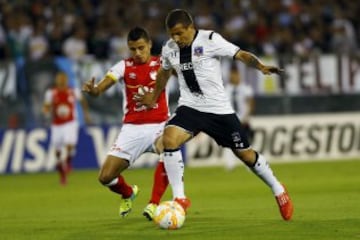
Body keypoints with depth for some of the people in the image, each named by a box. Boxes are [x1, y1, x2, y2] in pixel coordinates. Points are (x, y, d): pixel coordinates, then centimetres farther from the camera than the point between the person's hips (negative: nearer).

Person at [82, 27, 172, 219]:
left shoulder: (161, 64, -1)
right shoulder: (124, 67, 1)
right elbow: (99, 89, -10)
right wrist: (92, 90, -34)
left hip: (158, 125, -2)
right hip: (132, 129, 2)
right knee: (105, 177, -7)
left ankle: (154, 204, -21)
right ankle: (128, 193, 31)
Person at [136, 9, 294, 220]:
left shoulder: (210, 40, -11)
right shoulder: (169, 49, 3)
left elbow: (241, 55, -16)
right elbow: (164, 72, 24)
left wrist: (261, 66, -33)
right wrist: (154, 96, 35)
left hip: (219, 109, -3)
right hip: (190, 108, 3)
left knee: (245, 153, 4)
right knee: (169, 138, -25)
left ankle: (278, 190, 30)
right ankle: (180, 198, -17)